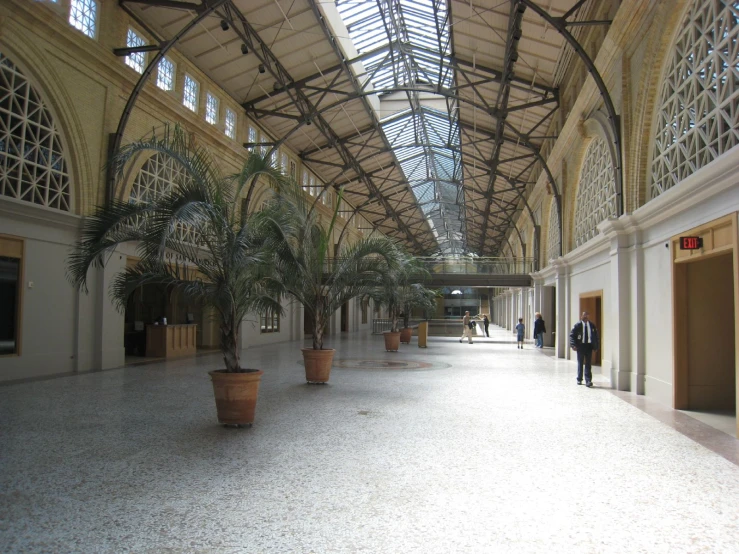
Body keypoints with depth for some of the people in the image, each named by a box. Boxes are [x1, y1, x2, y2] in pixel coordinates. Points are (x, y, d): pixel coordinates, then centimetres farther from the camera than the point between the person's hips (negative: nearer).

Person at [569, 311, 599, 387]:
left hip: (589, 346, 1)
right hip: (580, 346, -1)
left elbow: (595, 336, 11)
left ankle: (588, 380, 0)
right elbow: (572, 335, -2)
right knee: (580, 363, 9)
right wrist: (573, 345, -13)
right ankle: (579, 379, 21)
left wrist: (595, 346, 3)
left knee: (588, 364, 0)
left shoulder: (592, 325, 5)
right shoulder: (577, 325, -2)